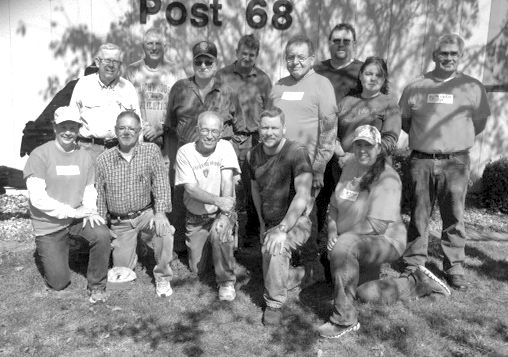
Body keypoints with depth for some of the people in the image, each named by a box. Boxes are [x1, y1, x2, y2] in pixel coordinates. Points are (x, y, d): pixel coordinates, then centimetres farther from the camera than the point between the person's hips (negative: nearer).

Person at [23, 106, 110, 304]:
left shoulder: (84, 157, -1)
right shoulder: (40, 155, -15)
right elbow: (37, 198, -20)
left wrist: (89, 210, -13)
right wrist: (72, 211, -23)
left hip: (77, 217, 3)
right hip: (49, 225, -3)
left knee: (102, 234, -29)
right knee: (59, 283, 2)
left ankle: (96, 286, -6)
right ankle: (52, 253, 38)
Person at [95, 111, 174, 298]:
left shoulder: (151, 151, -6)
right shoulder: (103, 159, -1)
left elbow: (160, 182, -13)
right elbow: (99, 195, 5)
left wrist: (160, 212, -27)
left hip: (146, 213, -2)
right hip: (120, 221, 2)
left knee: (164, 231, -33)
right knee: (122, 269, 0)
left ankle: (162, 276, -7)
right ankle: (131, 245, 36)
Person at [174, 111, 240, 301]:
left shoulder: (225, 147, -12)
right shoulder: (184, 152, -12)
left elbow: (227, 182, -21)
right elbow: (191, 188, -19)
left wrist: (226, 215, -34)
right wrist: (217, 200, -36)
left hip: (221, 213, -1)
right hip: (196, 217, 2)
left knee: (220, 234, -34)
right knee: (197, 269, 5)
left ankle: (226, 281, -9)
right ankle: (208, 246, 40)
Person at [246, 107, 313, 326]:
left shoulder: (296, 153, -19)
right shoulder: (253, 155, 0)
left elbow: (303, 195, -25)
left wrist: (282, 229, -29)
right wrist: (262, 223, 13)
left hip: (295, 222, -6)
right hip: (270, 224, 6)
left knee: (274, 248, -35)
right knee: (271, 278, 10)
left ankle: (274, 305, -13)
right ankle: (300, 274, 43)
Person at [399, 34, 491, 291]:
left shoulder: (472, 88, 5)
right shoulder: (415, 87, 7)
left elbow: (479, 122, 14)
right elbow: (404, 120, 16)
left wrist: (457, 140, 12)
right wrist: (424, 138, 12)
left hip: (455, 162, -1)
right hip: (421, 161, 1)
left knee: (454, 217, 3)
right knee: (418, 215, 7)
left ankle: (454, 269, 15)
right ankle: (414, 264, 18)